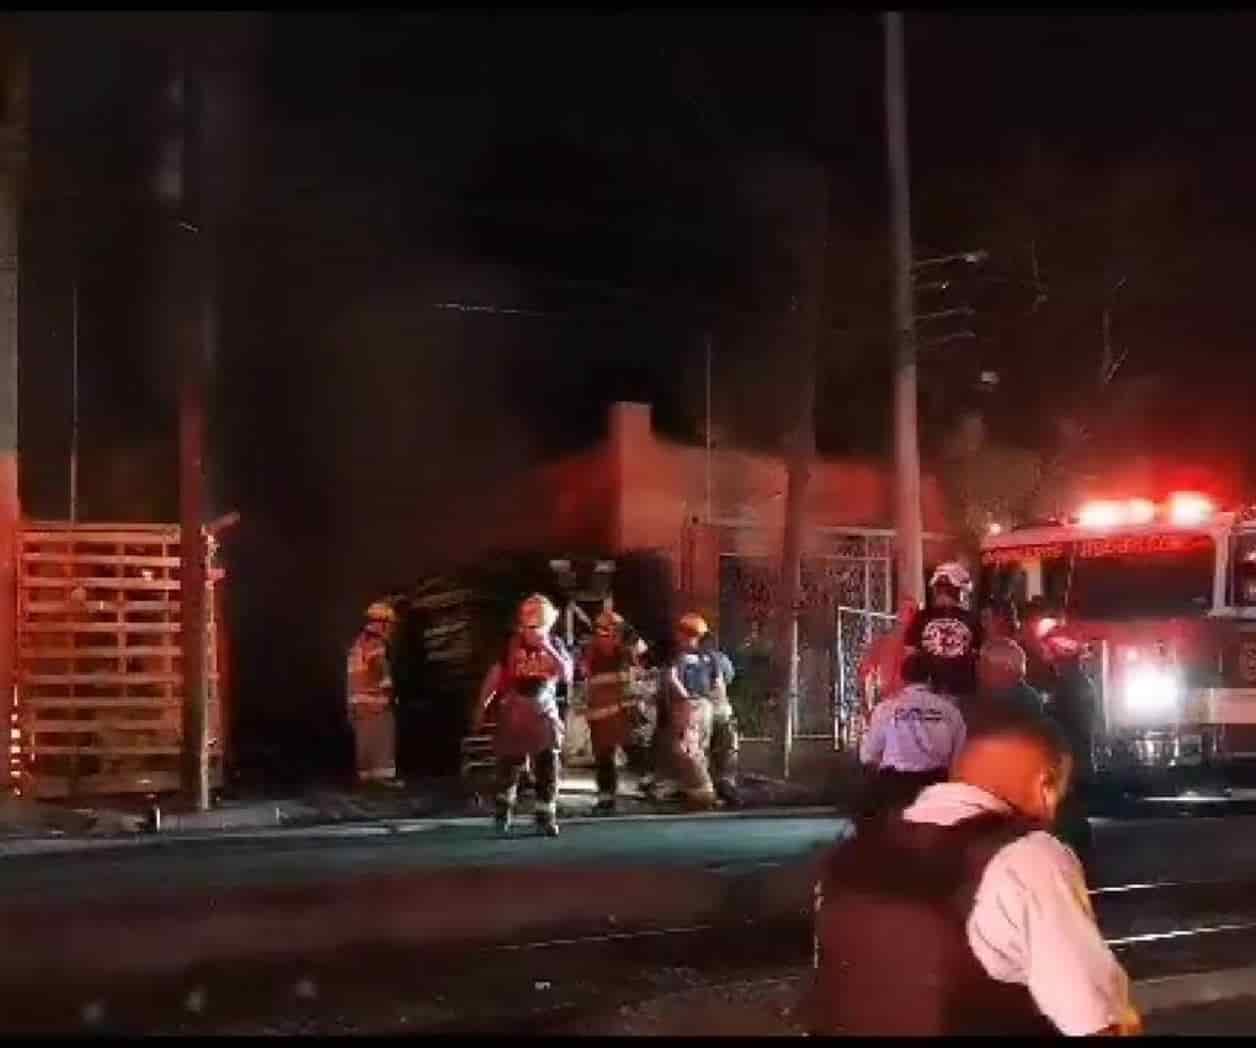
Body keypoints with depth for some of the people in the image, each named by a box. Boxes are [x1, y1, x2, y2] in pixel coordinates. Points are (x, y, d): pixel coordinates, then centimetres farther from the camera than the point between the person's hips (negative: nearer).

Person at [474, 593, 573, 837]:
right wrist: (481, 707, -3)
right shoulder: (511, 646, -8)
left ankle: (546, 816, 6)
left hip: (544, 715, 1)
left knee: (547, 768, -2)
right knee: (509, 765, 8)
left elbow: (567, 676, -14)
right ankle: (504, 808, 30)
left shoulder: (555, 647, -1)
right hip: (513, 715, -1)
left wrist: (549, 650, -22)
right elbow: (493, 678, -3)